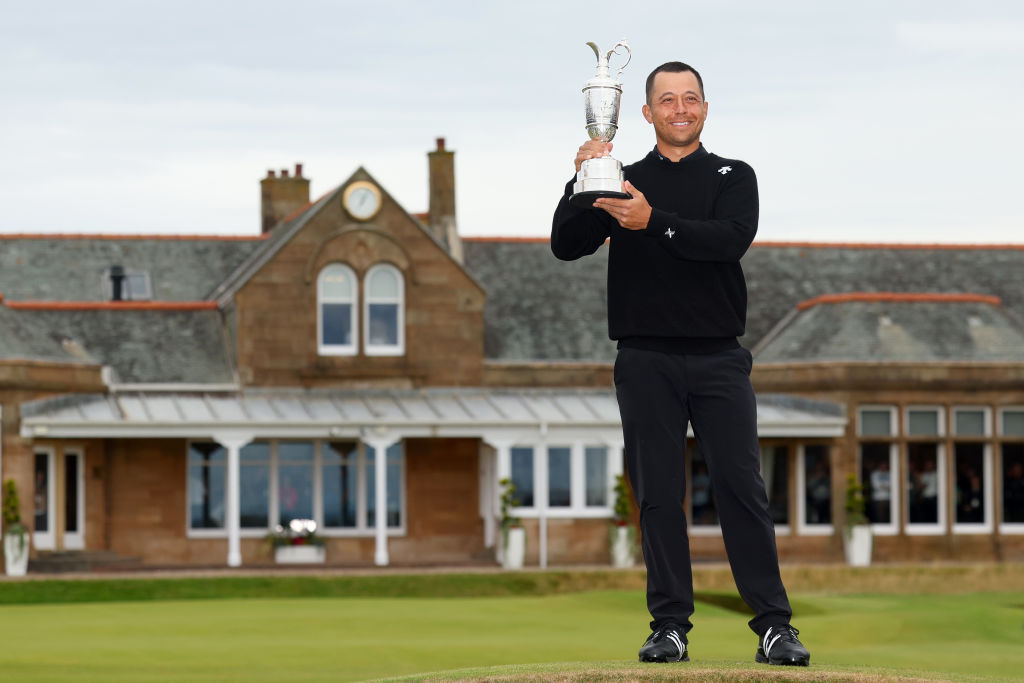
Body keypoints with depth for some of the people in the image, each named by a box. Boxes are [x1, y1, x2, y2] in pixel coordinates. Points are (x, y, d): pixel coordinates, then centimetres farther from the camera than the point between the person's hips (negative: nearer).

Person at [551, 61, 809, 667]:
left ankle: (774, 625, -6)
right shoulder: (622, 181, 14)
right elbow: (566, 246, 3)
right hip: (647, 360, 1)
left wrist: (655, 223, -21)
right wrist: (581, 185, -13)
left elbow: (733, 238, -10)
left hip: (718, 359, -1)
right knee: (659, 495, 0)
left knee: (742, 487, -6)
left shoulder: (733, 177, 10)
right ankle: (670, 626, 4)